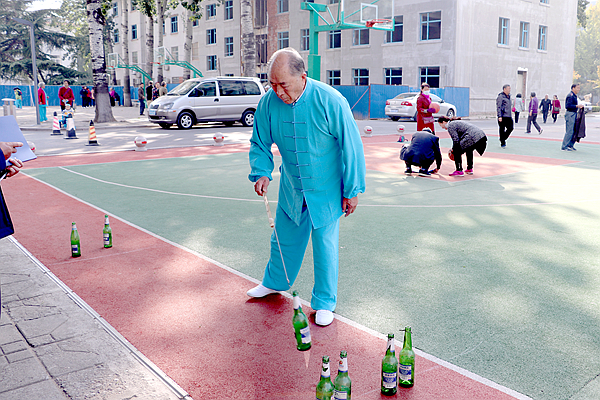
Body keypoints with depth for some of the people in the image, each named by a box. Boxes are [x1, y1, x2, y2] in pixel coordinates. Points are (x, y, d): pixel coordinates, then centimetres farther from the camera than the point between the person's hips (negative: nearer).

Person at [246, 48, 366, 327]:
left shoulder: (330, 101, -23)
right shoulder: (268, 102, -12)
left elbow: (351, 147, -14)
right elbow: (260, 143, 3)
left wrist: (352, 190, -10)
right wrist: (261, 172, -15)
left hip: (325, 189, -3)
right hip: (290, 188, 4)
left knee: (325, 246, 4)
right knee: (284, 238, 18)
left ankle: (324, 302, 22)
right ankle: (275, 282, 44)